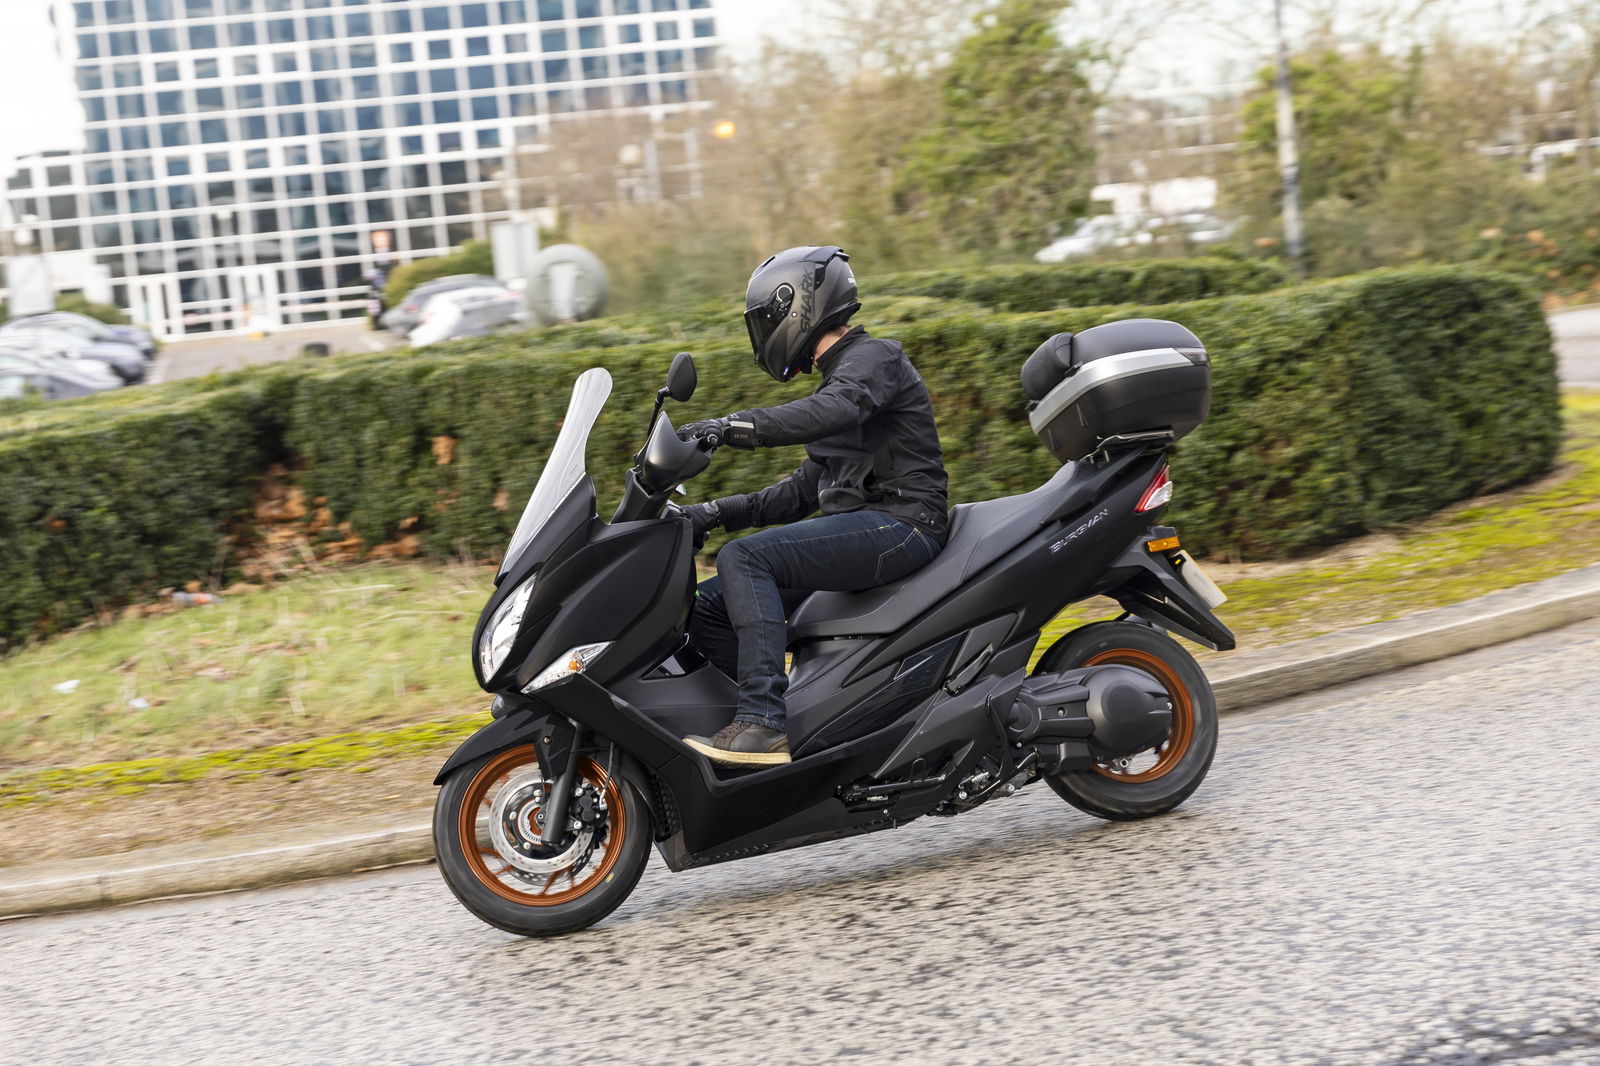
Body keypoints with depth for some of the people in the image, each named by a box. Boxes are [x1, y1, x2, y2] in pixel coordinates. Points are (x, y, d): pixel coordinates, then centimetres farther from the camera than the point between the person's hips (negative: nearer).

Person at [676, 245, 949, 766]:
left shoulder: (873, 358, -4)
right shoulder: (838, 378, 25)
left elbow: (829, 413, -28)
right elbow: (805, 490, 24)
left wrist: (730, 426, -34)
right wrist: (718, 512, 14)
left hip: (898, 524, -10)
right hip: (860, 528, 10)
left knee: (743, 558, -26)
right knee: (706, 609, 1)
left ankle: (763, 722, -32)